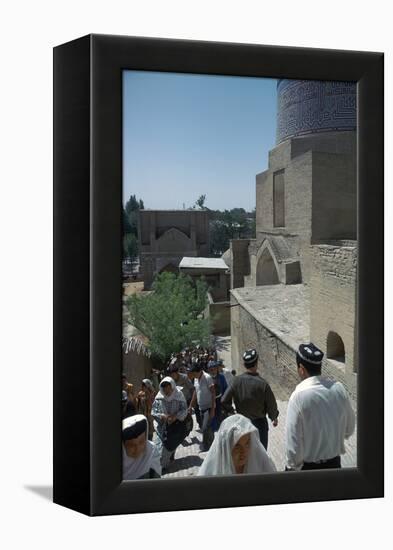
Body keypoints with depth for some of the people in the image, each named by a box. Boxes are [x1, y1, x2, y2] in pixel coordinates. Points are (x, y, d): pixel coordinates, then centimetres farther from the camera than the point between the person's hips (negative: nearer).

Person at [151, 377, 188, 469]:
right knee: (161, 444, -6)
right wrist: (162, 416, -24)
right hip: (162, 426, 0)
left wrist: (176, 416, -25)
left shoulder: (179, 395, -12)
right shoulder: (159, 397, -10)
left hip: (176, 426, 0)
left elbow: (184, 410, -8)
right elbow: (153, 412, -6)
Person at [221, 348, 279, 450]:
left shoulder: (237, 380, -13)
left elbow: (224, 400, -10)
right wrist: (274, 418, 8)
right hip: (259, 423, -3)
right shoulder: (262, 383, -22)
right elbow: (271, 404, -12)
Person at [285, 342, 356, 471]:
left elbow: (293, 442, -19)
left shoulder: (298, 396, -22)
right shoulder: (339, 388, -7)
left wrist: (293, 468, -7)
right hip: (334, 463, 5)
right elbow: (350, 429, 6)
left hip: (307, 466, -4)